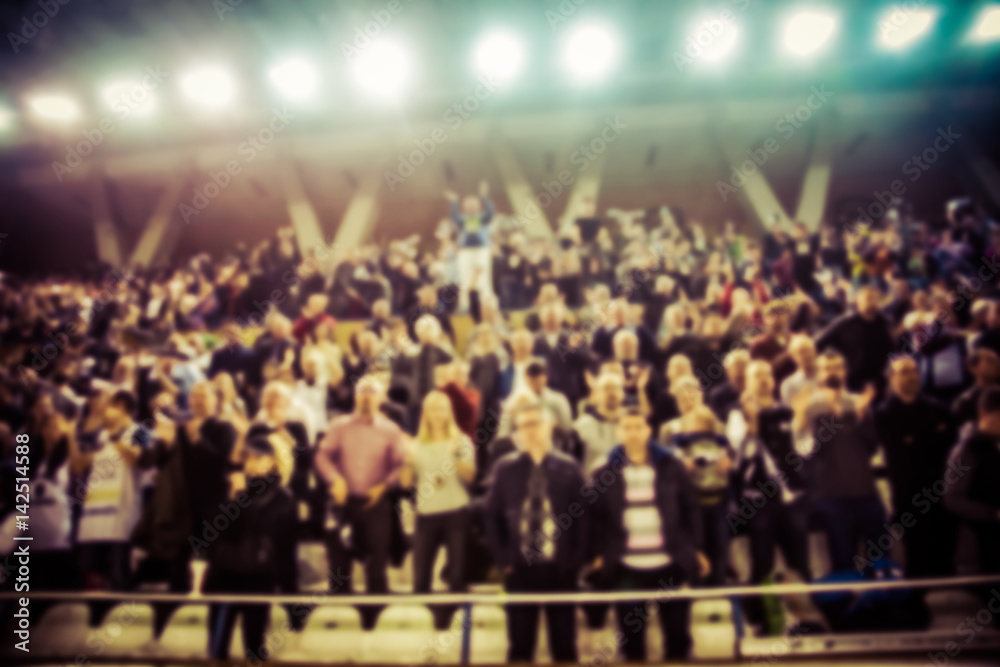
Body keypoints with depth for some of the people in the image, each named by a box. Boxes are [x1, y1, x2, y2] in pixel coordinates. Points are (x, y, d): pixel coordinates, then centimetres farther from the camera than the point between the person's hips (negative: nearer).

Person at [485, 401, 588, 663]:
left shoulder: (568, 467, 0)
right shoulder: (505, 468, 2)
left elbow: (582, 516, 0)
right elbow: (492, 516, 4)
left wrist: (575, 560, -6)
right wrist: (502, 559, -3)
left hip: (560, 569, 0)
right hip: (519, 569, 1)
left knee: (564, 644, 10)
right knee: (520, 644, 10)